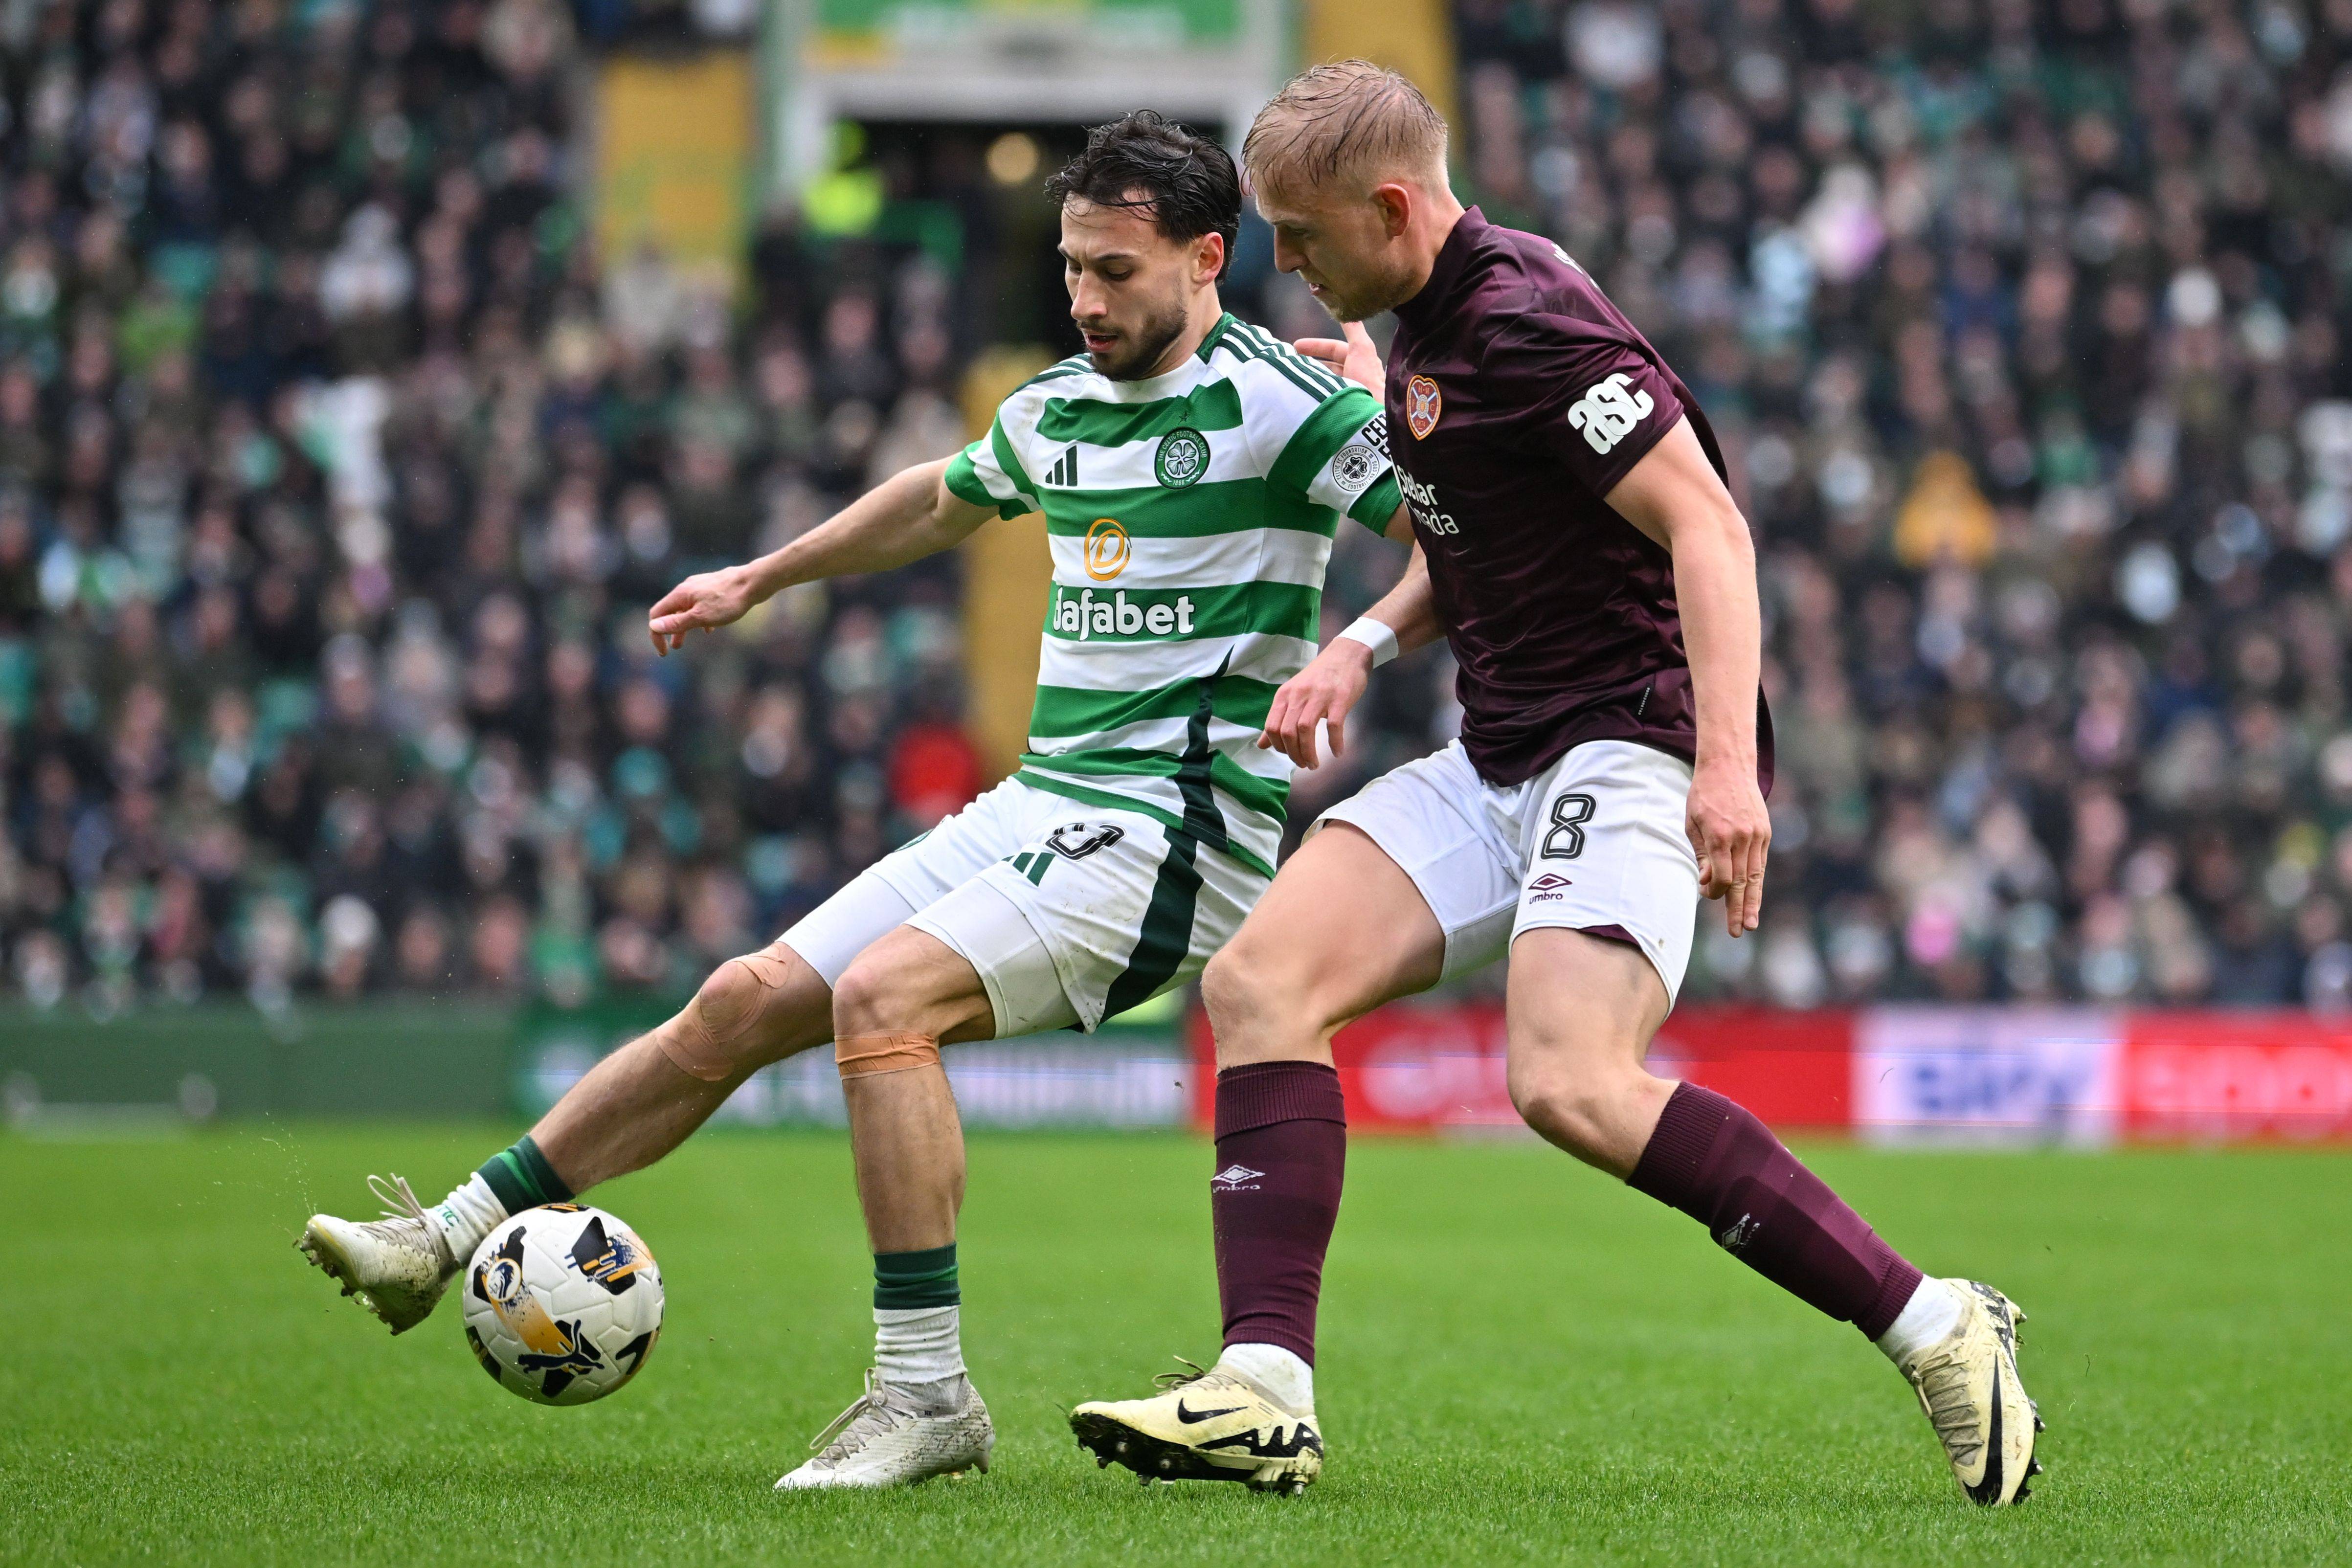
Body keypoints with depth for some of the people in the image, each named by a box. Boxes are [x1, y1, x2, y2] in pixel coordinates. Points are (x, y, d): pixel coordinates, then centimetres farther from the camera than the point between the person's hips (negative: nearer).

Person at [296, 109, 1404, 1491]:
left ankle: (926, 1394, -23)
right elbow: (942, 501, 34)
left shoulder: (1283, 402, -11)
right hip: (1039, 806, 8)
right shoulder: (1055, 407, 13)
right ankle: (456, 1236, 11)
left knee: (884, 996, -27)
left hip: (1175, 826, -8)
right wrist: (759, 583, 43)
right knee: (747, 1002, 3)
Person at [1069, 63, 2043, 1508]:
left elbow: (1708, 526, -22)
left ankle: (1931, 1325, -20)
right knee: (1260, 982, -4)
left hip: (1632, 747, -10)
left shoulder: (1529, 322, -16)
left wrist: (1727, 765, -32)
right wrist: (1369, 644, 13)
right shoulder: (1422, 329, 14)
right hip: (1500, 763, 10)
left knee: (1572, 1085, -27)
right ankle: (1265, 1390, -9)